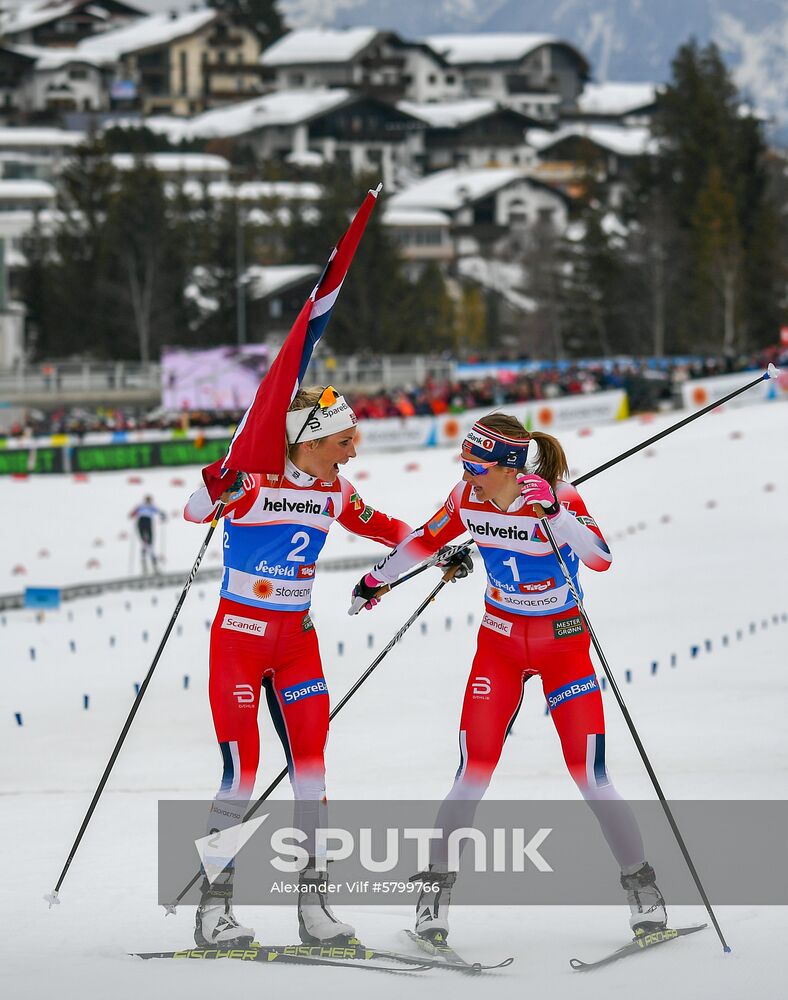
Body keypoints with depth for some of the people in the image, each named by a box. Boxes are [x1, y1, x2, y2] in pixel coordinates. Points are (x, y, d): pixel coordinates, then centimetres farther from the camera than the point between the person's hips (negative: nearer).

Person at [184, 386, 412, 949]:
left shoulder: (336, 492, 3)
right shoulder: (255, 480, -15)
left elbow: (382, 528, 20)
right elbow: (196, 512, -29)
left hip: (298, 637, 6)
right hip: (241, 633, -6)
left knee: (311, 765, 1)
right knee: (242, 771, -8)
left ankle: (314, 904, 6)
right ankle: (214, 908, 0)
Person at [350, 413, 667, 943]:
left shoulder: (559, 497, -20)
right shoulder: (468, 499, -8)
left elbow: (600, 558, -35)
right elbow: (427, 540, 11)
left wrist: (553, 513, -46)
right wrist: (378, 579, 23)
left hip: (563, 644, -3)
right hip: (499, 641, 3)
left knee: (590, 777, -8)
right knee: (474, 775, -6)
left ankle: (642, 884, 8)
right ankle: (437, 887, 8)